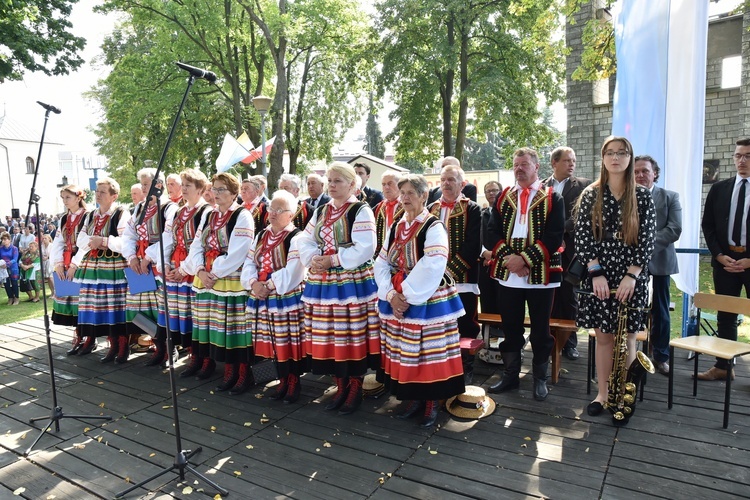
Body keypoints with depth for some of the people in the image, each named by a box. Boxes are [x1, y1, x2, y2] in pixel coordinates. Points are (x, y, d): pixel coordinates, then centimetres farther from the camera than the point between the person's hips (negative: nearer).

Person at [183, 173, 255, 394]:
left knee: (233, 327, -4)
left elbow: (237, 254, -16)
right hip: (206, 279, 7)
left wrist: (215, 273, -14)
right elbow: (197, 246, 10)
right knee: (214, 326, 10)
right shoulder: (210, 216, 15)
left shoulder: (242, 216, -7)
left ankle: (242, 373, 6)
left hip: (231, 281, -7)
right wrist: (200, 270, -7)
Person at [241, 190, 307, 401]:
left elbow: (291, 273, -18)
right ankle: (283, 380, 28)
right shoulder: (261, 235, 13)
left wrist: (269, 285, -16)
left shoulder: (295, 238, -8)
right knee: (275, 342, 13)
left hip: (287, 299, -6)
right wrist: (254, 283, -10)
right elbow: (249, 262, 8)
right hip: (263, 299, 6)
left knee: (289, 341, 1)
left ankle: (294, 381, 18)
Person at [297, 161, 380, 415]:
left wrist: (332, 260, -18)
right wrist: (313, 259, -10)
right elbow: (305, 241, 11)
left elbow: (364, 248, -17)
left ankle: (355, 390, 18)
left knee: (352, 336, 0)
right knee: (328, 336, 10)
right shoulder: (320, 211, 15)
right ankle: (341, 387, 27)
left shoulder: (361, 211, -6)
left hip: (352, 283, -6)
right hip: (322, 283, 6)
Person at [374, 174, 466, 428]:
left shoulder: (433, 227, -10)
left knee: (428, 352, 1)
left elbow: (431, 269, -20)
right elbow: (382, 263, 5)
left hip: (427, 302, -6)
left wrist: (408, 296, -18)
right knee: (404, 353, 12)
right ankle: (414, 398, 28)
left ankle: (432, 403, 18)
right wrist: (391, 294, -9)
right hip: (397, 301, 6)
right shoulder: (395, 228, 10)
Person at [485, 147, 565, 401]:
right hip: (508, 273, 3)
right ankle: (510, 375, 25)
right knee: (510, 328, 12)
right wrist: (508, 258, -13)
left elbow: (555, 236, -10)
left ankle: (540, 378, 22)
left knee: (540, 330, 7)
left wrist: (525, 258, -19)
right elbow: (492, 232, 3)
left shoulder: (552, 198, 0)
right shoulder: (503, 197, 11)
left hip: (541, 274, -3)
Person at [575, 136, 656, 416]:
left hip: (631, 277, 0)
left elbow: (648, 240, -2)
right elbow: (581, 236, -2)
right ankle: (603, 393, 19)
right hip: (598, 276, 1)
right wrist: (596, 272, -11)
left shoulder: (641, 196, 1)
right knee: (603, 337, 7)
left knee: (627, 339, 5)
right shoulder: (590, 195, 3)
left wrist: (632, 276, -12)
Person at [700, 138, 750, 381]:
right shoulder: (719, 188, 8)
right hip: (725, 259, 3)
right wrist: (719, 256, -3)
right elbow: (707, 225, 8)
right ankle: (723, 367, 18)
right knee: (725, 317, 10)